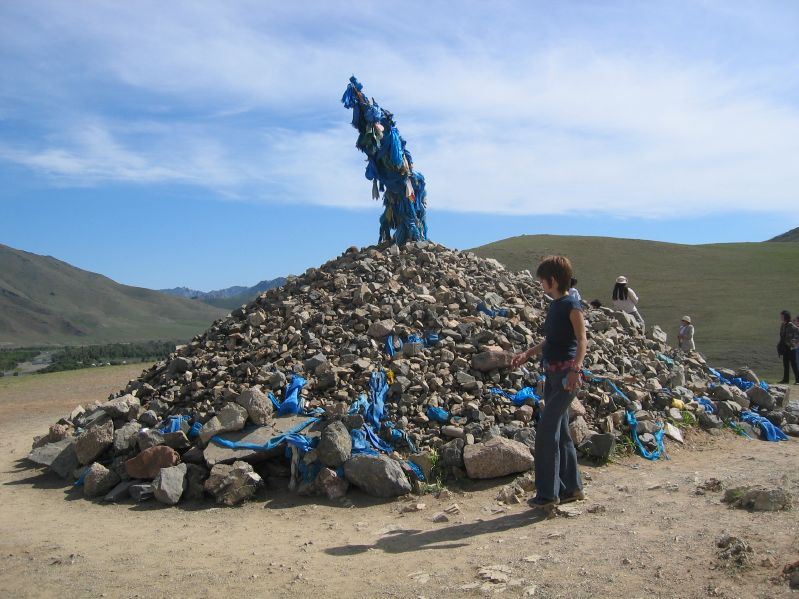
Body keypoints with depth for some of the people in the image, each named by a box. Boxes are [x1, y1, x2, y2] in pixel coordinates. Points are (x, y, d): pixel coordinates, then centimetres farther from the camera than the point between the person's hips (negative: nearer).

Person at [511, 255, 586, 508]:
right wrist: (527, 354, 25)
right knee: (560, 432, 14)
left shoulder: (572, 305, -11)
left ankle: (548, 492, -1)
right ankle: (571, 488, 24)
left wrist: (576, 368, -33)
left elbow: (582, 340, -21)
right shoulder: (554, 306, 14)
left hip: (566, 375, -9)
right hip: (552, 374, 9)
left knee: (546, 432, -9)